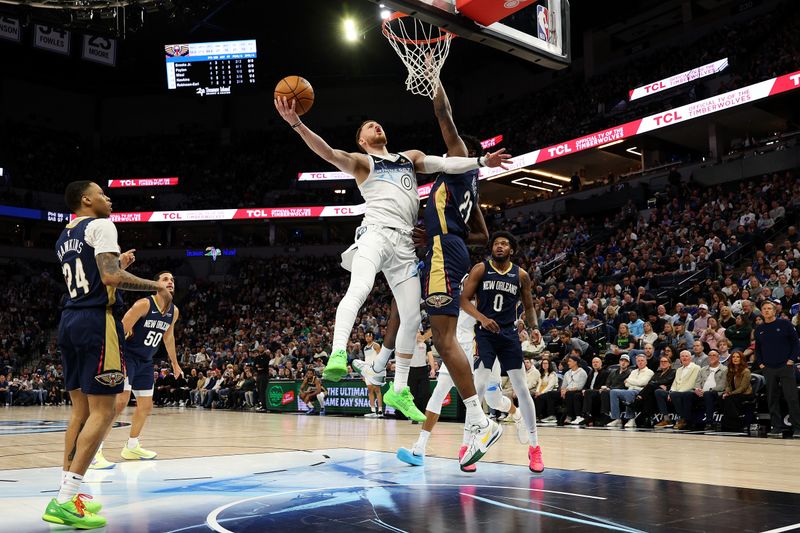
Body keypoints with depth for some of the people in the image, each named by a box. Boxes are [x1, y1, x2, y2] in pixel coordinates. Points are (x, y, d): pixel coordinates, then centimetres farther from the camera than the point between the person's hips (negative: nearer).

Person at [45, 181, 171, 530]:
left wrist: (119, 264, 32)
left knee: (81, 409, 15)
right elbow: (110, 278, -19)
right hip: (96, 321, -9)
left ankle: (68, 493, 16)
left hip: (69, 321, 9)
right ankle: (65, 501, -10)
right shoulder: (100, 225, -6)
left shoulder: (64, 237, 21)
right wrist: (157, 286, -8)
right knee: (102, 412, -7)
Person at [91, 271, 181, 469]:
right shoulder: (144, 304, -20)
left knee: (146, 407, 12)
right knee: (120, 401, -22)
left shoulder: (174, 311, 2)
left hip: (145, 361, 8)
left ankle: (131, 448, 30)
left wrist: (175, 363, 26)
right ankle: (95, 451, -19)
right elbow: (121, 331, -23)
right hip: (127, 356, -8)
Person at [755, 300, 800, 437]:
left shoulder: (784, 324, 0)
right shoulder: (759, 329, 11)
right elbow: (757, 349, 19)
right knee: (772, 399, 5)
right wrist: (760, 363, 7)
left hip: (786, 367, -4)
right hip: (768, 369, 4)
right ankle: (777, 428, 10)